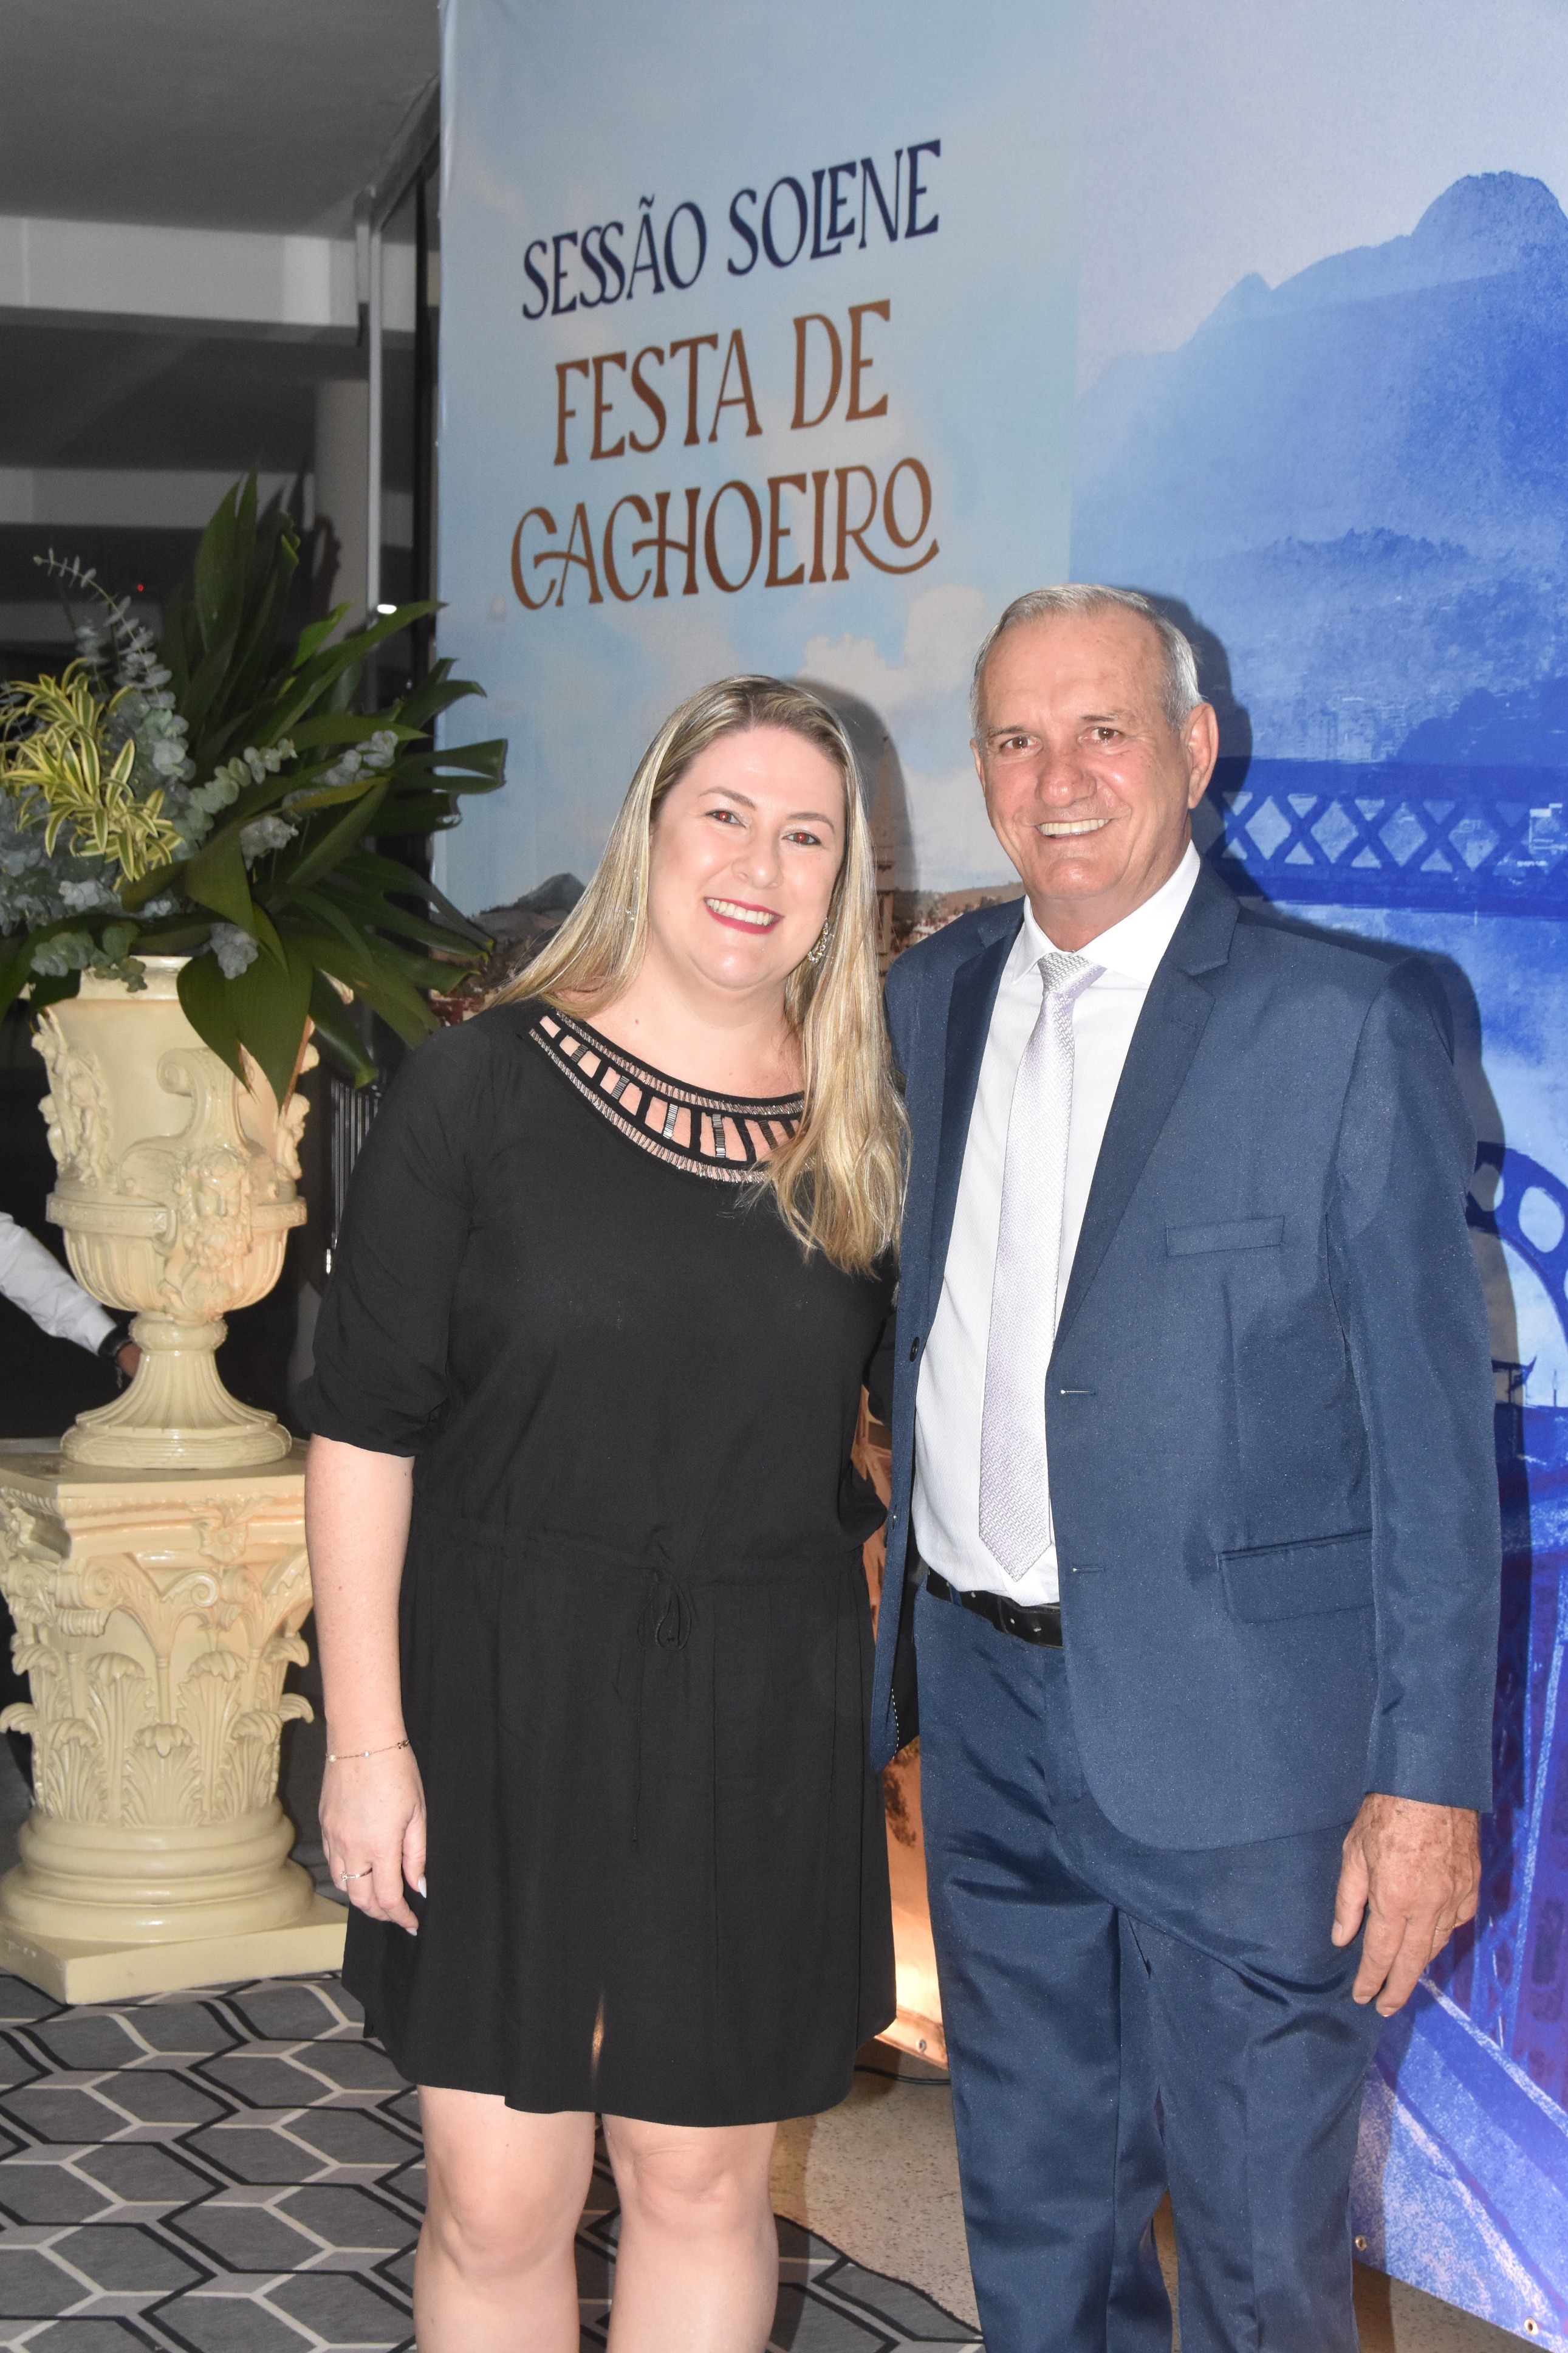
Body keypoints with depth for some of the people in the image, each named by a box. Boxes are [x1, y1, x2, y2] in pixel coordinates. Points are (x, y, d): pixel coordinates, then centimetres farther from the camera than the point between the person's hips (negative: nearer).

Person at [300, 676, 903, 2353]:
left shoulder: (861, 1135, 5)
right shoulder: (481, 1087, -5)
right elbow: (361, 1424, -6)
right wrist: (367, 1739, -9)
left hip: (759, 1715, 3)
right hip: (505, 1690, -2)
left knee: (703, 2181, 11)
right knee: (495, 2204, 2)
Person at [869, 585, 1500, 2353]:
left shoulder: (1347, 1023, -11)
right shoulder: (931, 1000, 7)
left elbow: (1430, 1427, -11)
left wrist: (1428, 1777, -13)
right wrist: (903, 1642, 8)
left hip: (1233, 1735, -5)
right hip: (986, 1707, 5)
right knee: (1031, 2207, 20)